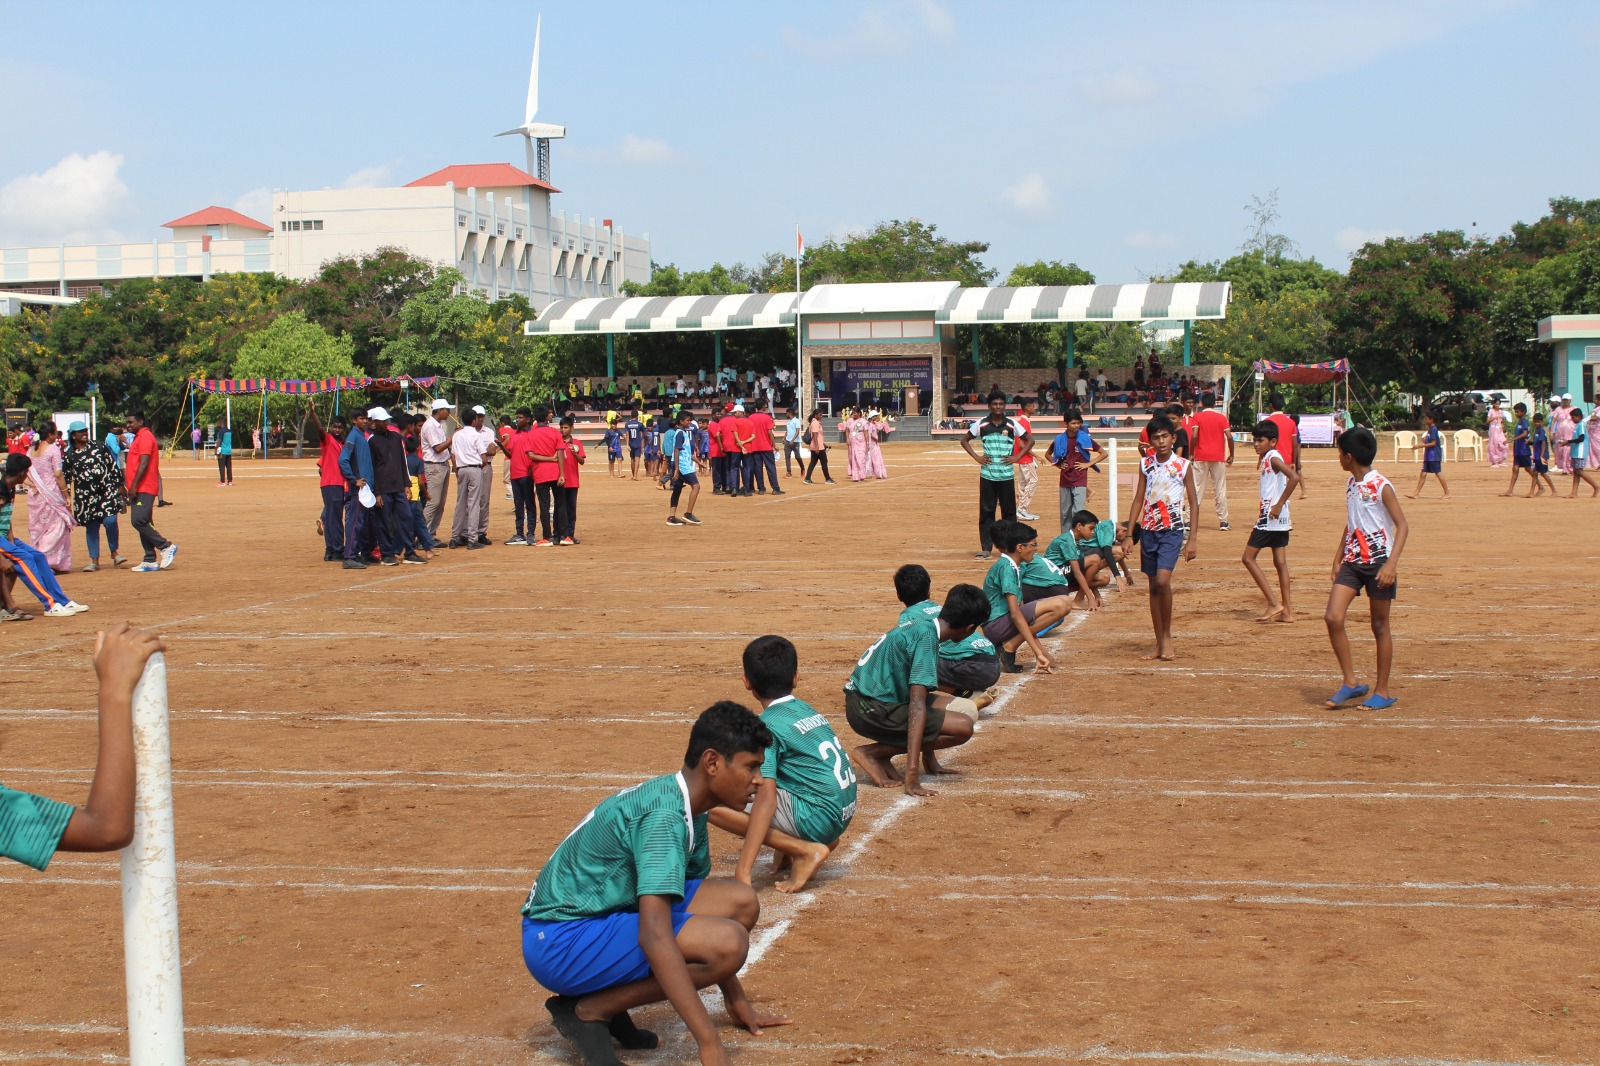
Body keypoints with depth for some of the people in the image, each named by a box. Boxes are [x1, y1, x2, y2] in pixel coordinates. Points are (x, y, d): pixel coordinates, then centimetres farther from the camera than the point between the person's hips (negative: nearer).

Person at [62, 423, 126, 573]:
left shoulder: (98, 446, 5)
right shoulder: (69, 455, 3)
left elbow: (112, 464, 8)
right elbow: (65, 478, 5)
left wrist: (119, 484, 5)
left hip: (107, 489, -1)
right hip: (86, 496, 1)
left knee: (110, 521, -14)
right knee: (91, 527, 6)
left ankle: (114, 553, 7)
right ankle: (94, 561, 15)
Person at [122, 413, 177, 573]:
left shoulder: (145, 436, -10)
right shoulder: (138, 438, 21)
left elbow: (144, 463, -19)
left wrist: (134, 486, -22)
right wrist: (127, 483, 23)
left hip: (144, 489, -10)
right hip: (139, 489, 10)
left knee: (138, 521, -18)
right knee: (141, 522, 7)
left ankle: (167, 547, -10)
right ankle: (150, 561, 8)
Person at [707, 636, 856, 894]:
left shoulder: (768, 726, -13)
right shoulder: (807, 709, 12)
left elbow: (766, 798, -23)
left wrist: (743, 870, -26)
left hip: (817, 818, -9)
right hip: (844, 816, 9)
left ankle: (805, 849, -14)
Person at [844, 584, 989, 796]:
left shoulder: (919, 627, 12)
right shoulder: (927, 638, -17)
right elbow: (917, 704, -25)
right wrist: (912, 775, -30)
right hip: (870, 709, -10)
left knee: (966, 708, 9)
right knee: (963, 726, -17)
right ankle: (871, 753, -12)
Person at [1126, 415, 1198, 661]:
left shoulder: (1183, 465, -4)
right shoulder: (1145, 464, 6)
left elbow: (1193, 502, 0)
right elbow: (1138, 500, 10)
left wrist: (1193, 538, -6)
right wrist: (1128, 535, 6)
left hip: (1172, 529, -4)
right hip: (1148, 529, 4)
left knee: (1163, 581, -20)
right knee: (1153, 586, 7)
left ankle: (1167, 636, -3)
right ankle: (1159, 643, 14)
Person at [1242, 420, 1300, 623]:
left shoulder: (1273, 458, -14)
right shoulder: (1267, 458, 14)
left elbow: (1294, 477, -28)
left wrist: (1279, 504, -26)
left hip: (1271, 517, -10)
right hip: (1280, 520, 10)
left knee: (1248, 558, -3)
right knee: (1280, 562, 10)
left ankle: (1274, 604, -7)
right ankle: (1287, 610, 11)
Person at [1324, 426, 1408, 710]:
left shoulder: (1381, 486, -13)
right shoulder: (1351, 484, 10)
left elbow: (1402, 525, -15)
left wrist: (1391, 563, -25)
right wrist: (1338, 556, 18)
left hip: (1378, 562, -6)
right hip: (1353, 561, 6)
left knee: (1380, 626, 3)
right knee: (1332, 617, -8)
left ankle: (1382, 691, 14)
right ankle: (1351, 682, 2)